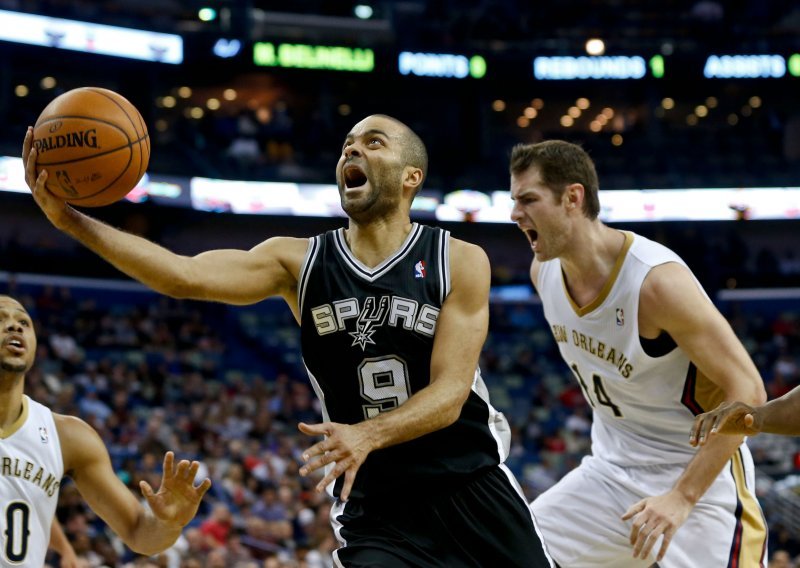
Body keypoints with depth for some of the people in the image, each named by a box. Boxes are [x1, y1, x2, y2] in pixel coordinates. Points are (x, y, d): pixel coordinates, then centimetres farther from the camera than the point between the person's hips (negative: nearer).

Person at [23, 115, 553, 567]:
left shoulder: (461, 262, -5)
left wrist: (367, 435, -33)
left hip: (472, 489, 0)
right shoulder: (299, 262, 1)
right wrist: (71, 218, -27)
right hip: (372, 507, 1)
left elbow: (451, 392, -14)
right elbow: (184, 274, -15)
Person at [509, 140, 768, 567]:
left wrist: (682, 496, -26)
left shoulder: (657, 280, -25)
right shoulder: (543, 271, -2)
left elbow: (747, 391, -24)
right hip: (612, 469, 7)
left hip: (700, 472, -7)